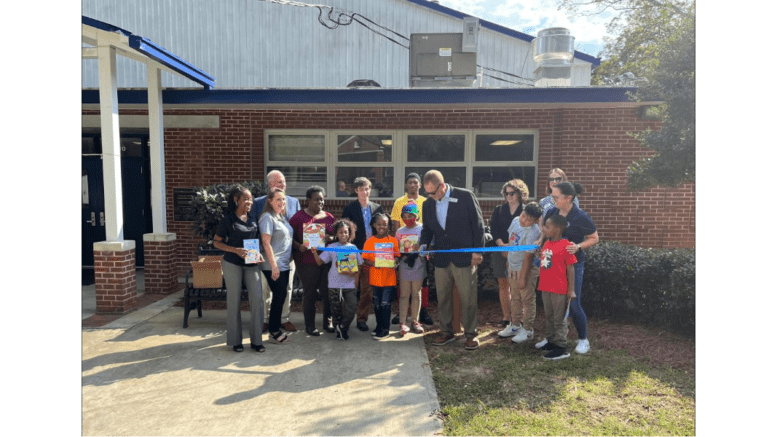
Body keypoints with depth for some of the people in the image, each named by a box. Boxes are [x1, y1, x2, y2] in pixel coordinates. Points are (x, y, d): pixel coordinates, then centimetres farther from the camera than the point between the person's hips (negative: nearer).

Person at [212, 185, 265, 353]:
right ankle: (235, 341, 17)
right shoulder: (228, 220, -6)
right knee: (234, 301, 4)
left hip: (251, 264, 4)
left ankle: (256, 340, 7)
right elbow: (216, 242, -3)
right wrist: (236, 250, -16)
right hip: (232, 264, -4)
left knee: (257, 299, -4)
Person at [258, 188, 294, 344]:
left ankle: (275, 328, 20)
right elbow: (266, 243, -17)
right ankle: (274, 331, 7)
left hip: (284, 265, 8)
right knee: (279, 296, -5)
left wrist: (289, 258, 16)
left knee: (281, 296, 10)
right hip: (273, 266, -8)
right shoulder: (268, 217, -11)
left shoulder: (282, 217, 15)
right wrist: (274, 265, -20)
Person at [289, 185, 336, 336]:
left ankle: (328, 322, 21)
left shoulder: (329, 217, 12)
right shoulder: (299, 216, 0)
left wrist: (331, 238, -5)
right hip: (307, 260, -3)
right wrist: (299, 246, -17)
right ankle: (310, 325, 16)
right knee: (309, 293, 4)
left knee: (328, 291, 4)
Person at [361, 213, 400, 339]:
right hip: (375, 277, 2)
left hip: (389, 277, -2)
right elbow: (365, 259, 1)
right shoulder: (369, 242, 0)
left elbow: (396, 257, 6)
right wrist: (372, 263, -18)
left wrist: (394, 263, -15)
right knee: (376, 304, 14)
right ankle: (379, 326, 31)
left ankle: (385, 329, 12)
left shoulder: (393, 241, -1)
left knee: (385, 303, -1)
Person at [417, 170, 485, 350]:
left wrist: (477, 251, -8)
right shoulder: (428, 204, 7)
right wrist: (423, 244, -4)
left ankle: (471, 334, 17)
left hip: (464, 257, -4)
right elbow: (427, 230, 16)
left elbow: (478, 225, -5)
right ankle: (446, 332, 26)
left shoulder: (465, 196, -7)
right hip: (441, 259, 5)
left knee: (468, 298, 2)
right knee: (443, 297, 11)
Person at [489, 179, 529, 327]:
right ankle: (506, 317, 11)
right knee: (503, 284, 4)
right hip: (500, 251, 3)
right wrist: (502, 244, -10)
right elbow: (494, 230, 5)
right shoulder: (498, 210, 12)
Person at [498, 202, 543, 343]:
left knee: (527, 300, 5)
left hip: (526, 269, -8)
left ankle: (527, 330, 18)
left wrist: (523, 277, -20)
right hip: (512, 267, 8)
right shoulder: (515, 221, -3)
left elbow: (528, 257, -23)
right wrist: (508, 261, 18)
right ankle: (515, 325, 34)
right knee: (515, 298, 19)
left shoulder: (533, 232, -25)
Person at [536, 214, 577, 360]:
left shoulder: (565, 245, -15)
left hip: (559, 290, -8)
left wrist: (571, 289, -12)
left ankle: (561, 348, 10)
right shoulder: (546, 244, 8)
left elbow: (570, 268, -13)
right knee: (549, 317, 18)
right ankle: (551, 341, 32)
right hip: (545, 288, 8)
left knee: (559, 319, 2)